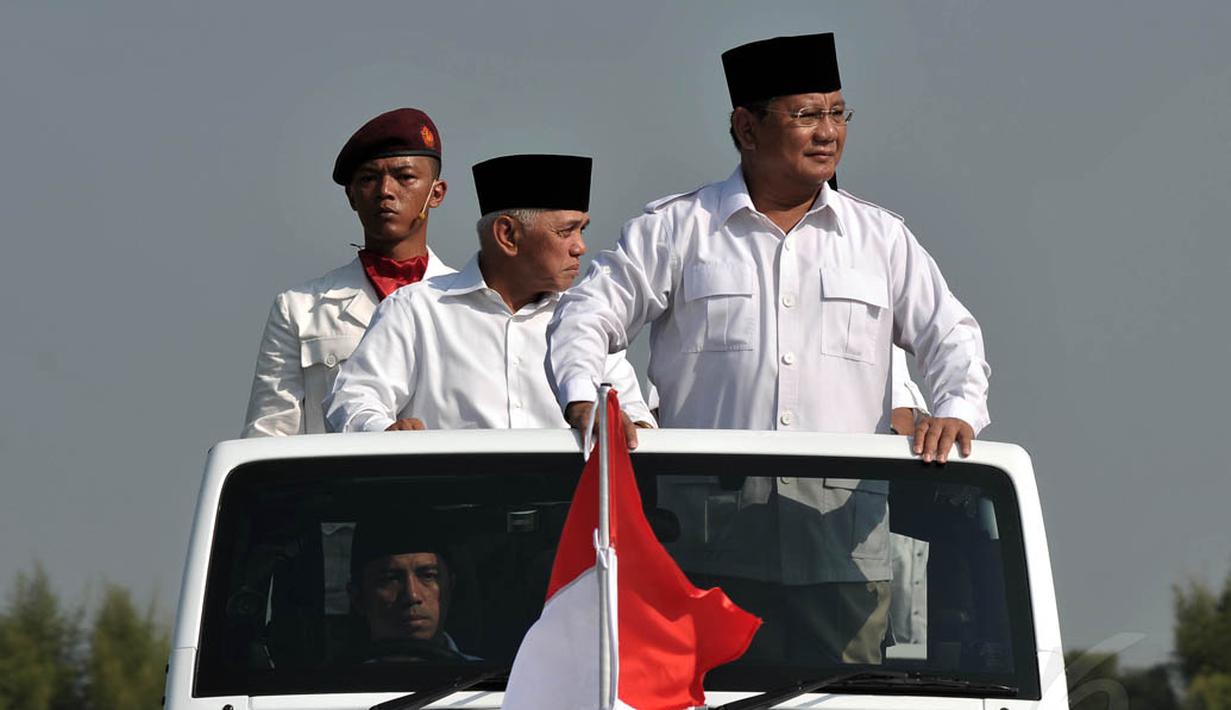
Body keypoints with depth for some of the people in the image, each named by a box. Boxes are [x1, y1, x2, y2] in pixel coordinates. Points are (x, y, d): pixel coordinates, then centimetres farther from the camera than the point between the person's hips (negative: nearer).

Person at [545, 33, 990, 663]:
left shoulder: (881, 238, 17)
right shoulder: (675, 229, 11)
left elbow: (952, 338, 16)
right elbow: (587, 318, 8)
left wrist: (955, 411, -5)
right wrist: (584, 401, -11)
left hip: (843, 538, 2)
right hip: (707, 536, -2)